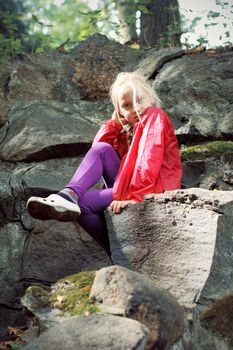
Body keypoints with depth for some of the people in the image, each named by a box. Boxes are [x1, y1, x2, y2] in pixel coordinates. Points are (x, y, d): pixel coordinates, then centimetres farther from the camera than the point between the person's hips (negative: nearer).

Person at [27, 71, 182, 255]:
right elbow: (98, 145, 14)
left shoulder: (155, 116, -3)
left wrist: (134, 196, -28)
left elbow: (150, 160, -18)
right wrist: (116, 120, 7)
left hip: (153, 190, -8)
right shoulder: (129, 127, 22)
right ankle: (69, 195, -28)